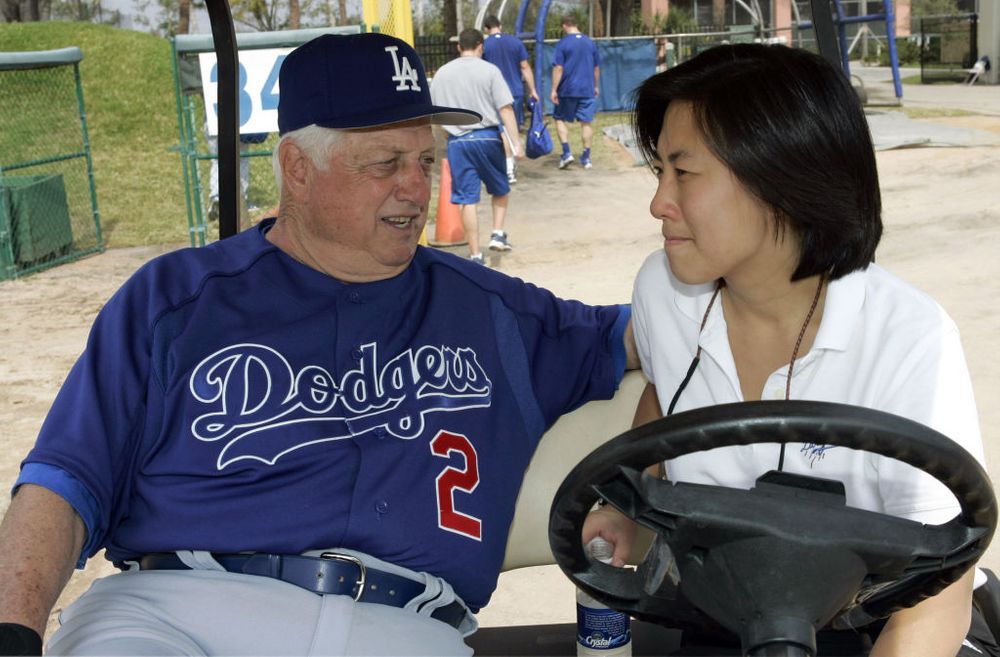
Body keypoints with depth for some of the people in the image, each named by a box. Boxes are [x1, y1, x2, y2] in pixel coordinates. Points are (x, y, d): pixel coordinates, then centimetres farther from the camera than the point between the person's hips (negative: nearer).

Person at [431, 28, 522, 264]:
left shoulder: (442, 73, 5)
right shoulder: (489, 70, -4)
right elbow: (505, 109, -8)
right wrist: (516, 142, -8)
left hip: (457, 140, 2)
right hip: (487, 137, -2)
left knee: (467, 198, 3)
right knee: (500, 189, 21)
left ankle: (475, 255, 4)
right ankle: (498, 234, 9)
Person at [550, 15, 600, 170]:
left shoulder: (563, 43, -7)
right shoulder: (590, 42, 7)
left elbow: (558, 68, -12)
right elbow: (597, 68, 13)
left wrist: (554, 89, -9)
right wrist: (596, 86, 24)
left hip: (567, 90, -3)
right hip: (588, 90, 3)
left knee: (560, 119, 11)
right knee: (586, 122, 6)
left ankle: (566, 153, -1)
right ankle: (586, 157, 7)